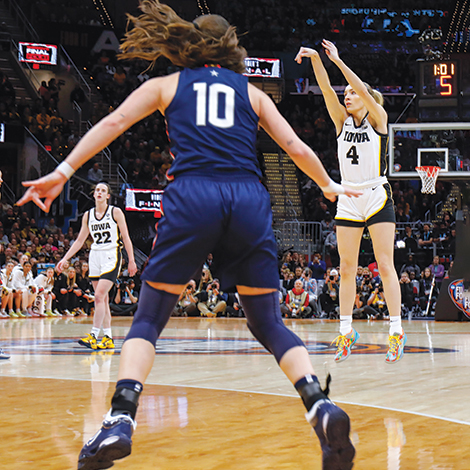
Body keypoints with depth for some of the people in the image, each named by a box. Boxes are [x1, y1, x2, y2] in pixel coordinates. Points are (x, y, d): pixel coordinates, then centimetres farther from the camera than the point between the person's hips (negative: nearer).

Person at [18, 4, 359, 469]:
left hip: (191, 197, -1)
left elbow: (113, 122, 10)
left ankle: (120, 419, -14)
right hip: (249, 200, 2)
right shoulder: (252, 92, 24)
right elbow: (297, 148, 21)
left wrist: (63, 171, 8)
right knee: (268, 323, 10)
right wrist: (329, 186, 37)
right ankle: (320, 405, -13)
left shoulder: (166, 85, 22)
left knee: (148, 317, 7)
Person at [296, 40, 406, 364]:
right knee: (347, 268, 3)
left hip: (377, 197, -4)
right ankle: (346, 331, 8)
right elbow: (327, 90, -5)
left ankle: (397, 331, -5)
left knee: (385, 265, -6)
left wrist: (337, 60, -22)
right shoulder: (342, 121, 9)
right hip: (348, 200, 5)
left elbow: (363, 90, -18)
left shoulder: (377, 119, -2)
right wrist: (316, 59, -19)